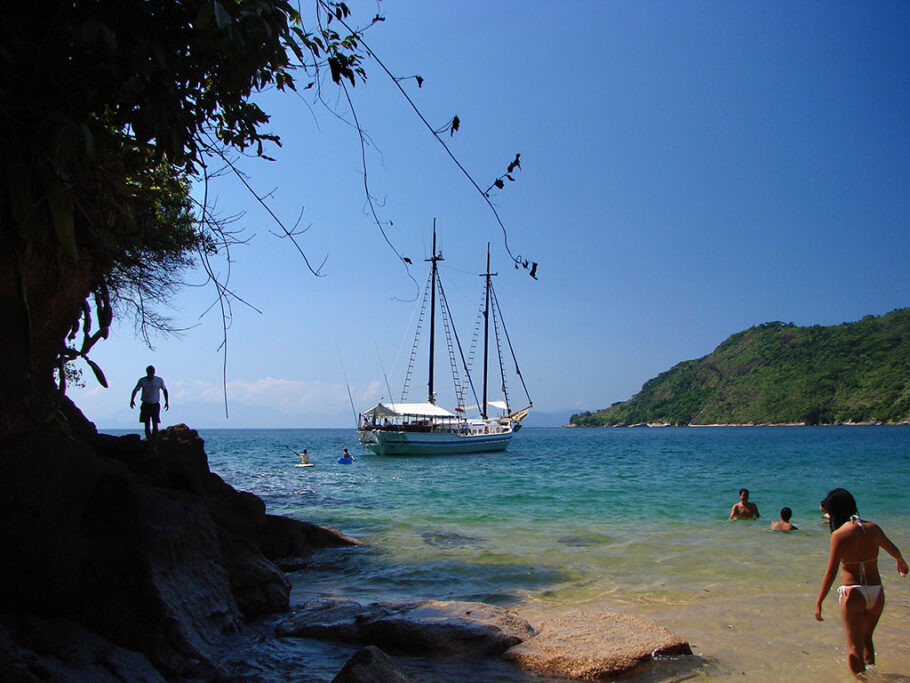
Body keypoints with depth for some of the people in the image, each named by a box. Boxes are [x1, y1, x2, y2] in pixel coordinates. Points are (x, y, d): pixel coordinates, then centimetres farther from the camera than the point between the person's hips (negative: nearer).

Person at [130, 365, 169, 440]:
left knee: (155, 424, -10)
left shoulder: (159, 380, -3)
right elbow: (135, 390, 4)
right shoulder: (142, 380, -2)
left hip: (155, 405, -1)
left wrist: (166, 402, 4)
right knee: (147, 425, -2)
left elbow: (164, 390, 10)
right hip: (145, 405, 1)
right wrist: (132, 400, -12)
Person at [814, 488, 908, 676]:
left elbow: (831, 572, -16)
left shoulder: (840, 534, -14)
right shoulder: (873, 528, 2)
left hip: (853, 593, -6)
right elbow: (893, 549, 24)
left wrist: (818, 602, -11)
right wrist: (901, 562, 46)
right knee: (866, 639, 27)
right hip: (877, 592, 6)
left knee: (854, 647, 6)